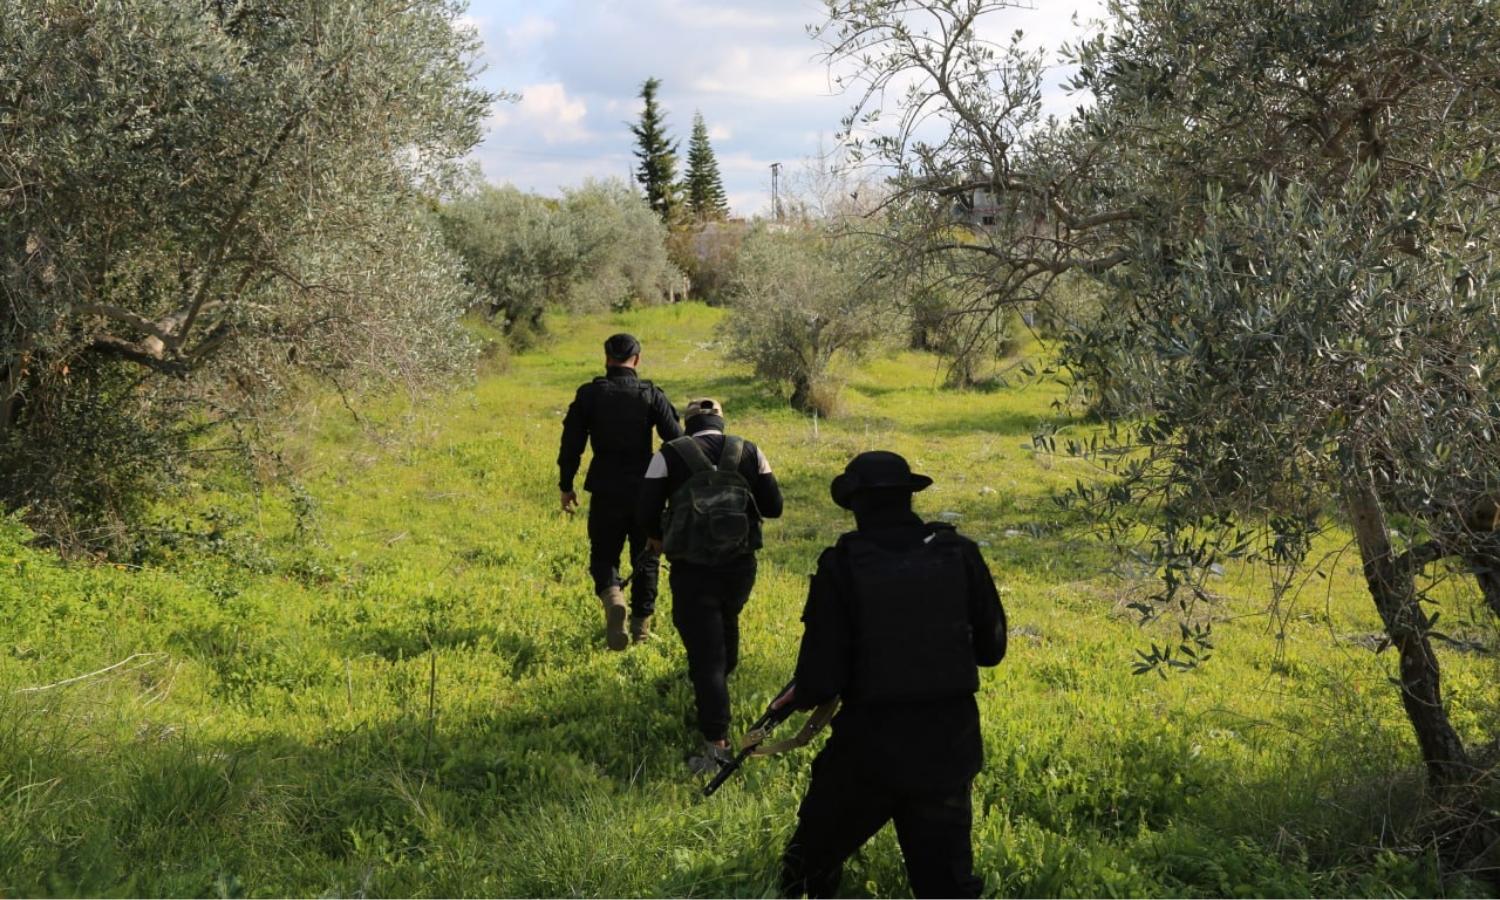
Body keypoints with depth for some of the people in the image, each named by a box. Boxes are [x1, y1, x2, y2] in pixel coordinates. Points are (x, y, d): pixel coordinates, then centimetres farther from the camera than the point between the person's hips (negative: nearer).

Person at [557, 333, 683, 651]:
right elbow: (676, 441, -7)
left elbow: (571, 443, 0)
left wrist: (566, 485, 10)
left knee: (603, 554, 12)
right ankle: (641, 626, 19)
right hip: (645, 490, 1)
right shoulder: (652, 395, -3)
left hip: (606, 492, 0)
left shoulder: (589, 394, -2)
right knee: (645, 559, 15)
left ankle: (612, 596, -18)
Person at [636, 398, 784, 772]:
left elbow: (647, 513, -6)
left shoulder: (669, 456, -5)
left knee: (705, 654, -1)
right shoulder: (750, 453, 0)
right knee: (726, 621, 33)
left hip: (692, 570, -3)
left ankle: (716, 745, -5)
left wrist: (659, 537, 15)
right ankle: (722, 676, 56)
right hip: (740, 566, 3)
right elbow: (773, 506, 2)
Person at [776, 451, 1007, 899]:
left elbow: (822, 675, -12)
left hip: (868, 746, -3)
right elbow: (991, 648, 6)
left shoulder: (842, 565, -12)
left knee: (810, 863, 21)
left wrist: (798, 696, 10)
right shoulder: (959, 553, -3)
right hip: (949, 745, 3)